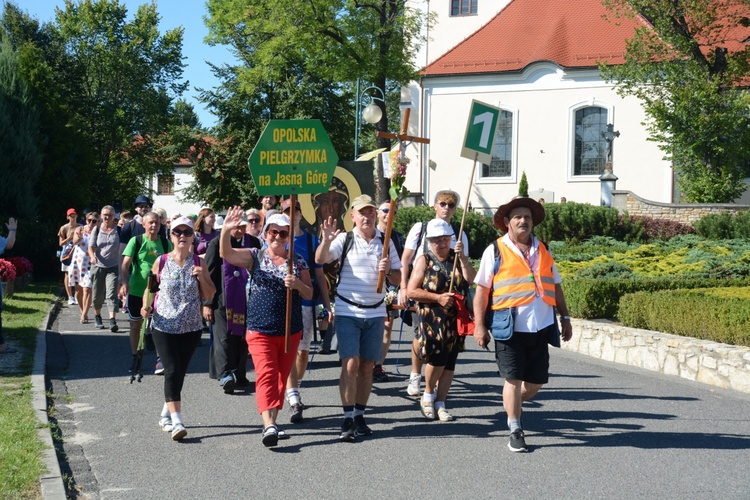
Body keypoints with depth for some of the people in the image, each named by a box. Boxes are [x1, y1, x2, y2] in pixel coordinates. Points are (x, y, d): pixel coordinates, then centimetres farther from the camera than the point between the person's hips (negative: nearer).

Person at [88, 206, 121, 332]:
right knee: (97, 294, 11)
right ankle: (97, 316, 34)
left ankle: (112, 320, -20)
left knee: (112, 293, -14)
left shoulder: (118, 230, 0)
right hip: (98, 266, 2)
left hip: (113, 267, -2)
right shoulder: (97, 229, 2)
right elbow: (91, 246, -2)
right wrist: (92, 256, -23)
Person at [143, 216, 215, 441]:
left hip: (191, 327, 2)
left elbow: (210, 296, 3)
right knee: (172, 370, -13)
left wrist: (201, 277, -14)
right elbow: (150, 288, 9)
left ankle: (166, 415, 28)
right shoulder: (161, 261, -1)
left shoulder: (199, 262, 2)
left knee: (180, 372, 10)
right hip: (164, 325, -2)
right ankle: (176, 421, -16)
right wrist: (146, 305, -10)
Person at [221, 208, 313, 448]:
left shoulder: (298, 262, 6)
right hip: (260, 330, -3)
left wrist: (297, 284, -16)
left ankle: (273, 420, 25)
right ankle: (269, 425, -24)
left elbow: (309, 295, 6)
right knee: (266, 375, -15)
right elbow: (226, 254, -15)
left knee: (282, 377, 11)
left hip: (291, 331, 3)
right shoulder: (255, 257, 1)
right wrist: (226, 231, -33)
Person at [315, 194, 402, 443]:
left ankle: (359, 416, 16)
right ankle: (348, 420, -6)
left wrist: (389, 271, -10)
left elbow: (399, 277, 12)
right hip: (348, 312, -3)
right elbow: (320, 259, -16)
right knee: (351, 365, -10)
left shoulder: (385, 242, 8)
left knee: (367, 366, 6)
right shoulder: (345, 239, -2)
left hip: (375, 313, 3)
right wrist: (326, 241, -35)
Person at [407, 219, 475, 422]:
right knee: (438, 357, -17)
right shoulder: (424, 260, 1)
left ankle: (440, 403, 14)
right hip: (432, 318, -4)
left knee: (449, 362, 4)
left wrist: (462, 258, -14)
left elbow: (471, 279, -5)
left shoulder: (457, 257, 11)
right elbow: (411, 291, -5)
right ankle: (428, 395, 7)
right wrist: (437, 298, -12)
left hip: (456, 318, 4)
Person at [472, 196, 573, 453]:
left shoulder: (542, 251, 16)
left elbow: (555, 286, 21)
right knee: (513, 379, -2)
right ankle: (515, 432, 10)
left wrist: (565, 318, 15)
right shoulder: (495, 251, 2)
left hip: (541, 327, 4)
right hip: (510, 328, -4)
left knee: (536, 382, 7)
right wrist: (479, 326, -6)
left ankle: (511, 404, 36)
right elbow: (481, 290, 0)